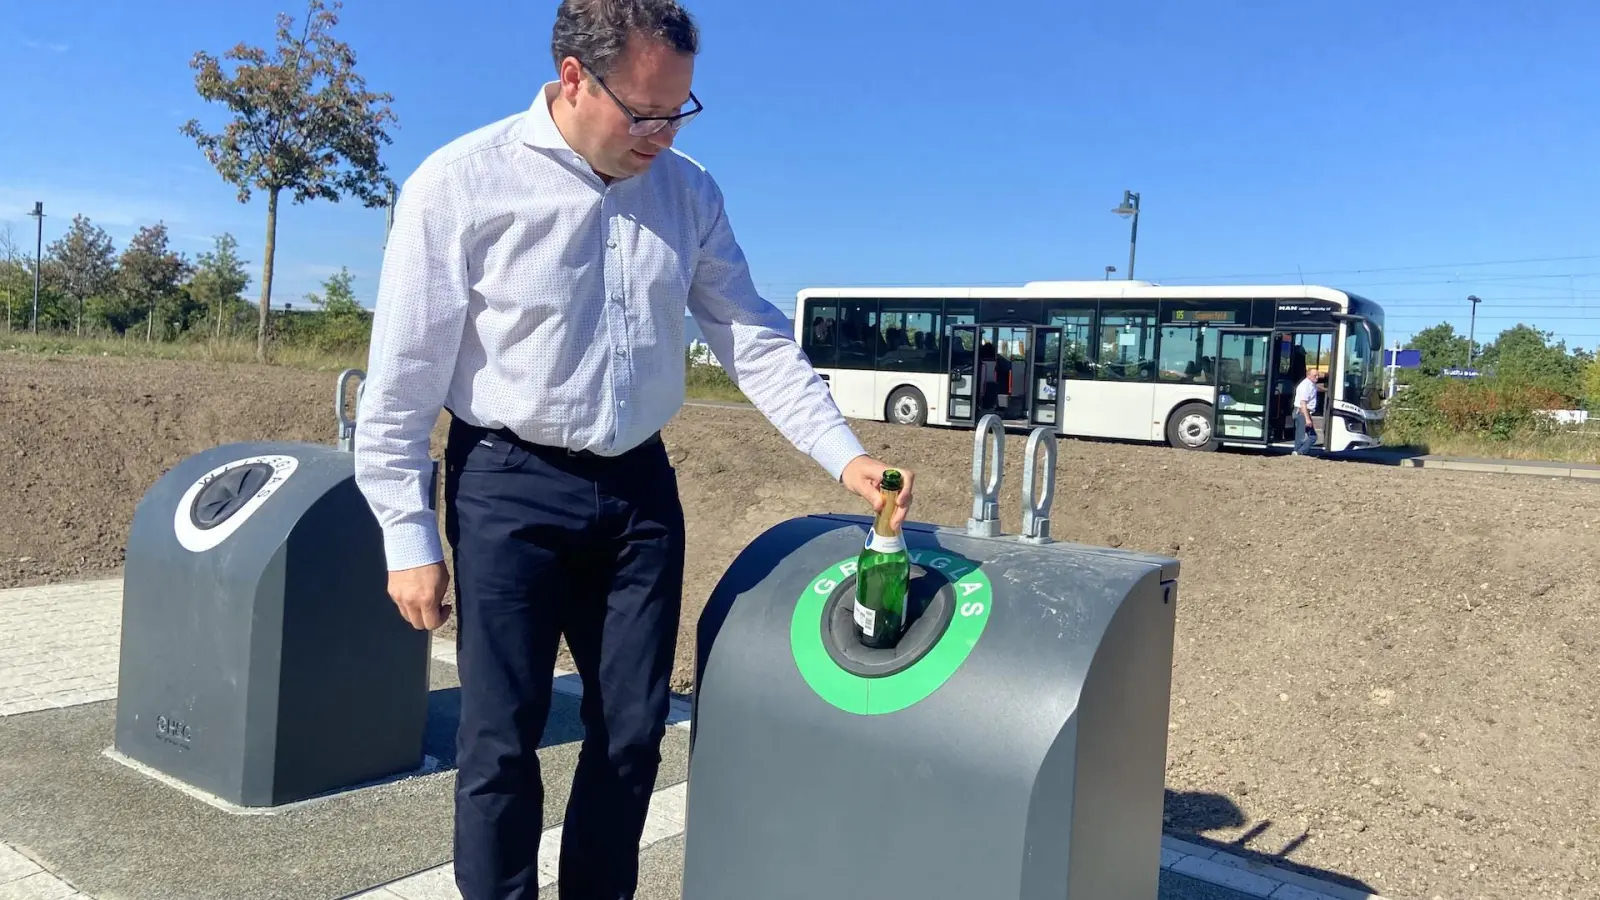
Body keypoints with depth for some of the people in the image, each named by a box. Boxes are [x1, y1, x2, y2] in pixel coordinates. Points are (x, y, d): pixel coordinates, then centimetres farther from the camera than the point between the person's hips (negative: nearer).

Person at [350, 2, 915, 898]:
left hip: (639, 486, 4)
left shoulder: (690, 192, 2)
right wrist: (410, 536, -8)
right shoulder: (460, 185, -11)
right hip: (511, 488, -4)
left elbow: (756, 339, 4)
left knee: (635, 730, 11)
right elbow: (403, 380, -8)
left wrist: (843, 455, -6)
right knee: (501, 740, 2)